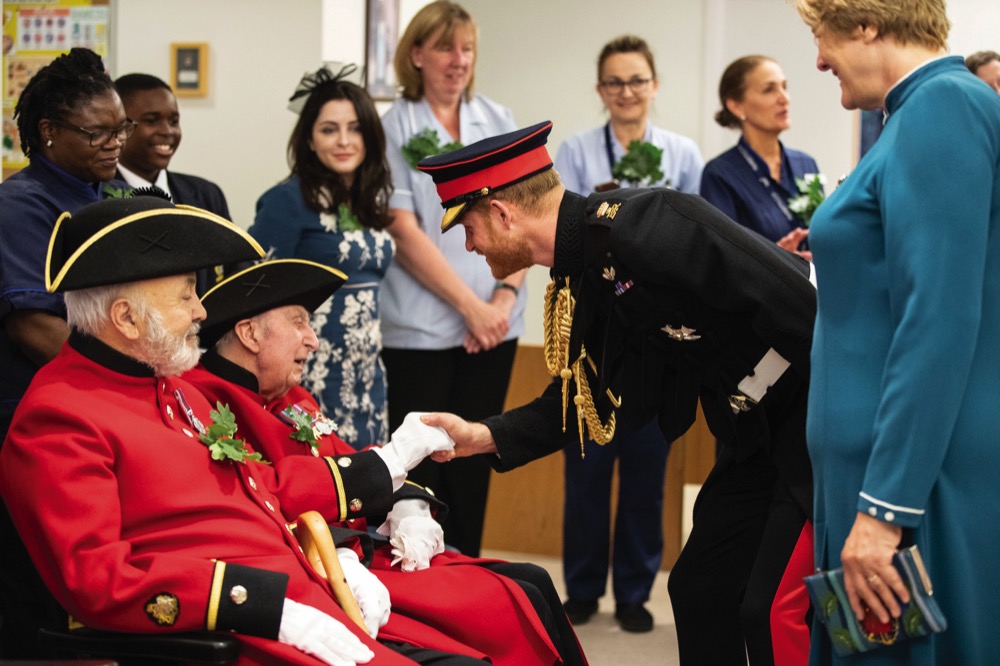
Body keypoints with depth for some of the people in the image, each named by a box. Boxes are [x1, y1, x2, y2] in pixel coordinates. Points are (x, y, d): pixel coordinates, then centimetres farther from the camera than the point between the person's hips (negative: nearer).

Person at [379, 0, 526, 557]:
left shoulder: (499, 123, 10)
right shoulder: (394, 128, -3)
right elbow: (405, 233, -9)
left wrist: (504, 296, -8)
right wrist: (469, 306, -12)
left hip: (494, 324, 4)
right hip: (419, 327, -4)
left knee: (473, 467, 9)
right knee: (419, 469, -1)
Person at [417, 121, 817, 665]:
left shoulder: (640, 225, -24)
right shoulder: (580, 276, 6)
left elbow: (797, 298, -27)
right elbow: (596, 397, 16)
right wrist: (482, 437, 8)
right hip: (758, 432, 10)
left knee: (775, 610, -13)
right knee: (700, 590, 14)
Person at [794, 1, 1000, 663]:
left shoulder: (944, 102, -15)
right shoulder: (927, 107, 15)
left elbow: (941, 321, -22)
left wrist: (885, 506, -24)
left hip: (918, 477, -10)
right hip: (882, 462, 10)